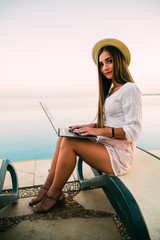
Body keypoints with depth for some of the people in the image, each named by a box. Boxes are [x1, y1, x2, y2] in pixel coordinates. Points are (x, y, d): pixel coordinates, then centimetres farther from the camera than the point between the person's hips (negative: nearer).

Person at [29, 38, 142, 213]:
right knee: (62, 138, -4)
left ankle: (54, 195, -3)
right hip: (105, 146, 9)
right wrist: (88, 126, 3)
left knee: (69, 143, -21)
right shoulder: (111, 90, 16)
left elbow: (133, 131, -18)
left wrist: (99, 131, -22)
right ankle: (48, 187, 0)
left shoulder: (129, 89, -12)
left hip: (119, 156, -8)